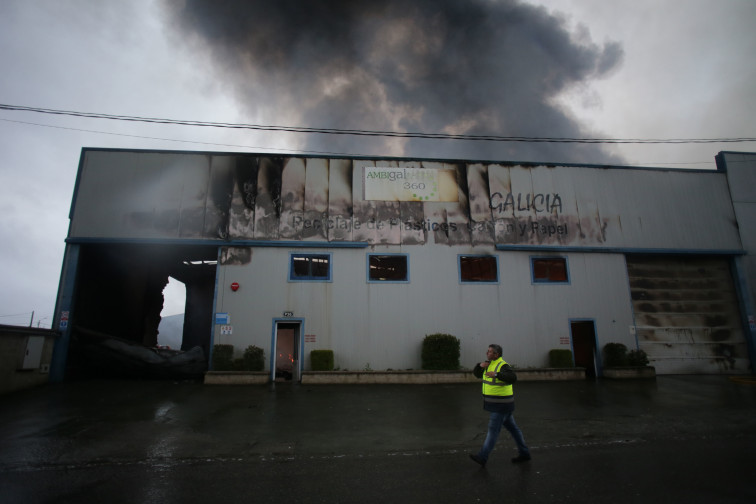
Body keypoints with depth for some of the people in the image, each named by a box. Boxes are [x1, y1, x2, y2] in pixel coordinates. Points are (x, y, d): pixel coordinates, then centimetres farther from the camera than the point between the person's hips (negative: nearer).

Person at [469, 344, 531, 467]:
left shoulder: (503, 366, -17)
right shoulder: (490, 364, 11)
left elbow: (513, 378, -34)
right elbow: (477, 374, 14)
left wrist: (496, 374, -44)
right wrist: (480, 365, -6)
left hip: (501, 403, -9)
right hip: (496, 402, 9)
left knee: (493, 429, -6)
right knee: (512, 427, 16)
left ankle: (482, 457, -4)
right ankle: (524, 453, 27)